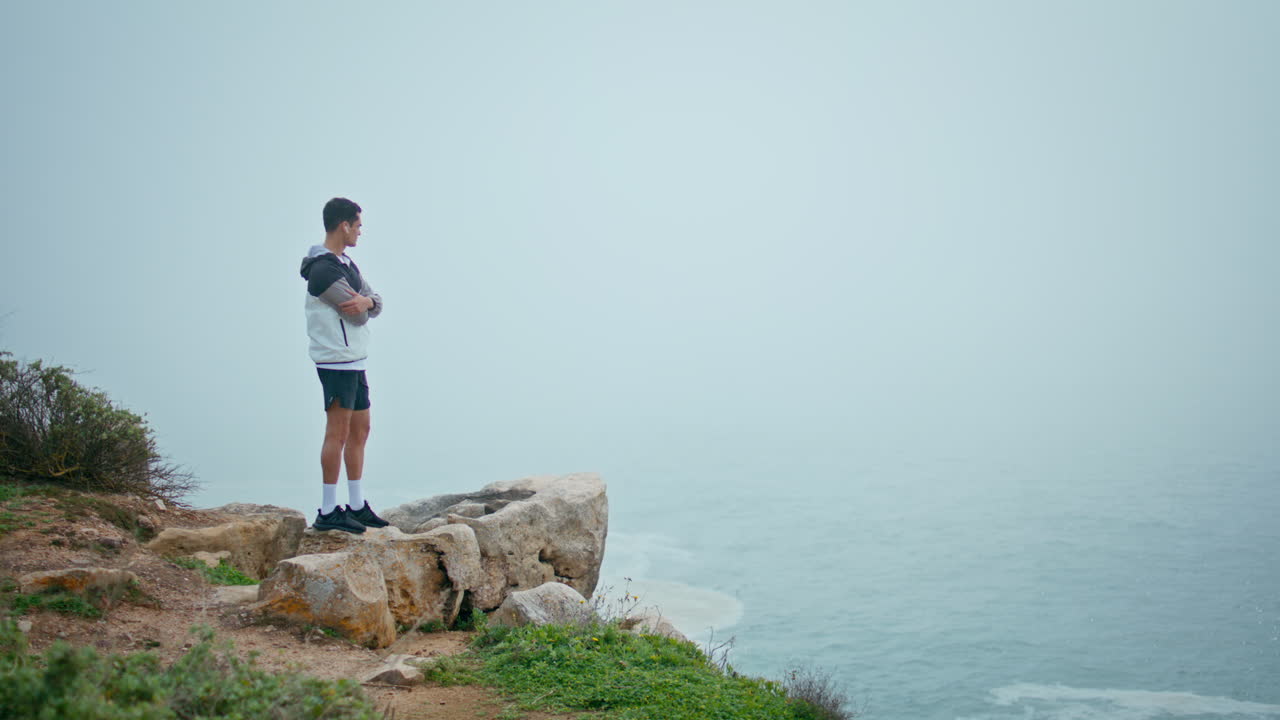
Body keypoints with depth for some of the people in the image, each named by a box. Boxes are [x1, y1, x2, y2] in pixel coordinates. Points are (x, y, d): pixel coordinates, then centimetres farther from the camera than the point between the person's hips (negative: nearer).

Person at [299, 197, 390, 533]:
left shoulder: (347, 264, 16)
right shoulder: (323, 269, -16)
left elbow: (375, 304, 10)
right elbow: (358, 315, -19)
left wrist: (366, 301, -12)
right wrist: (362, 305, 3)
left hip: (355, 360, 10)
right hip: (336, 361, -10)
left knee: (360, 431, 13)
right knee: (338, 432, -7)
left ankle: (357, 506, 21)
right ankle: (328, 511, 0)